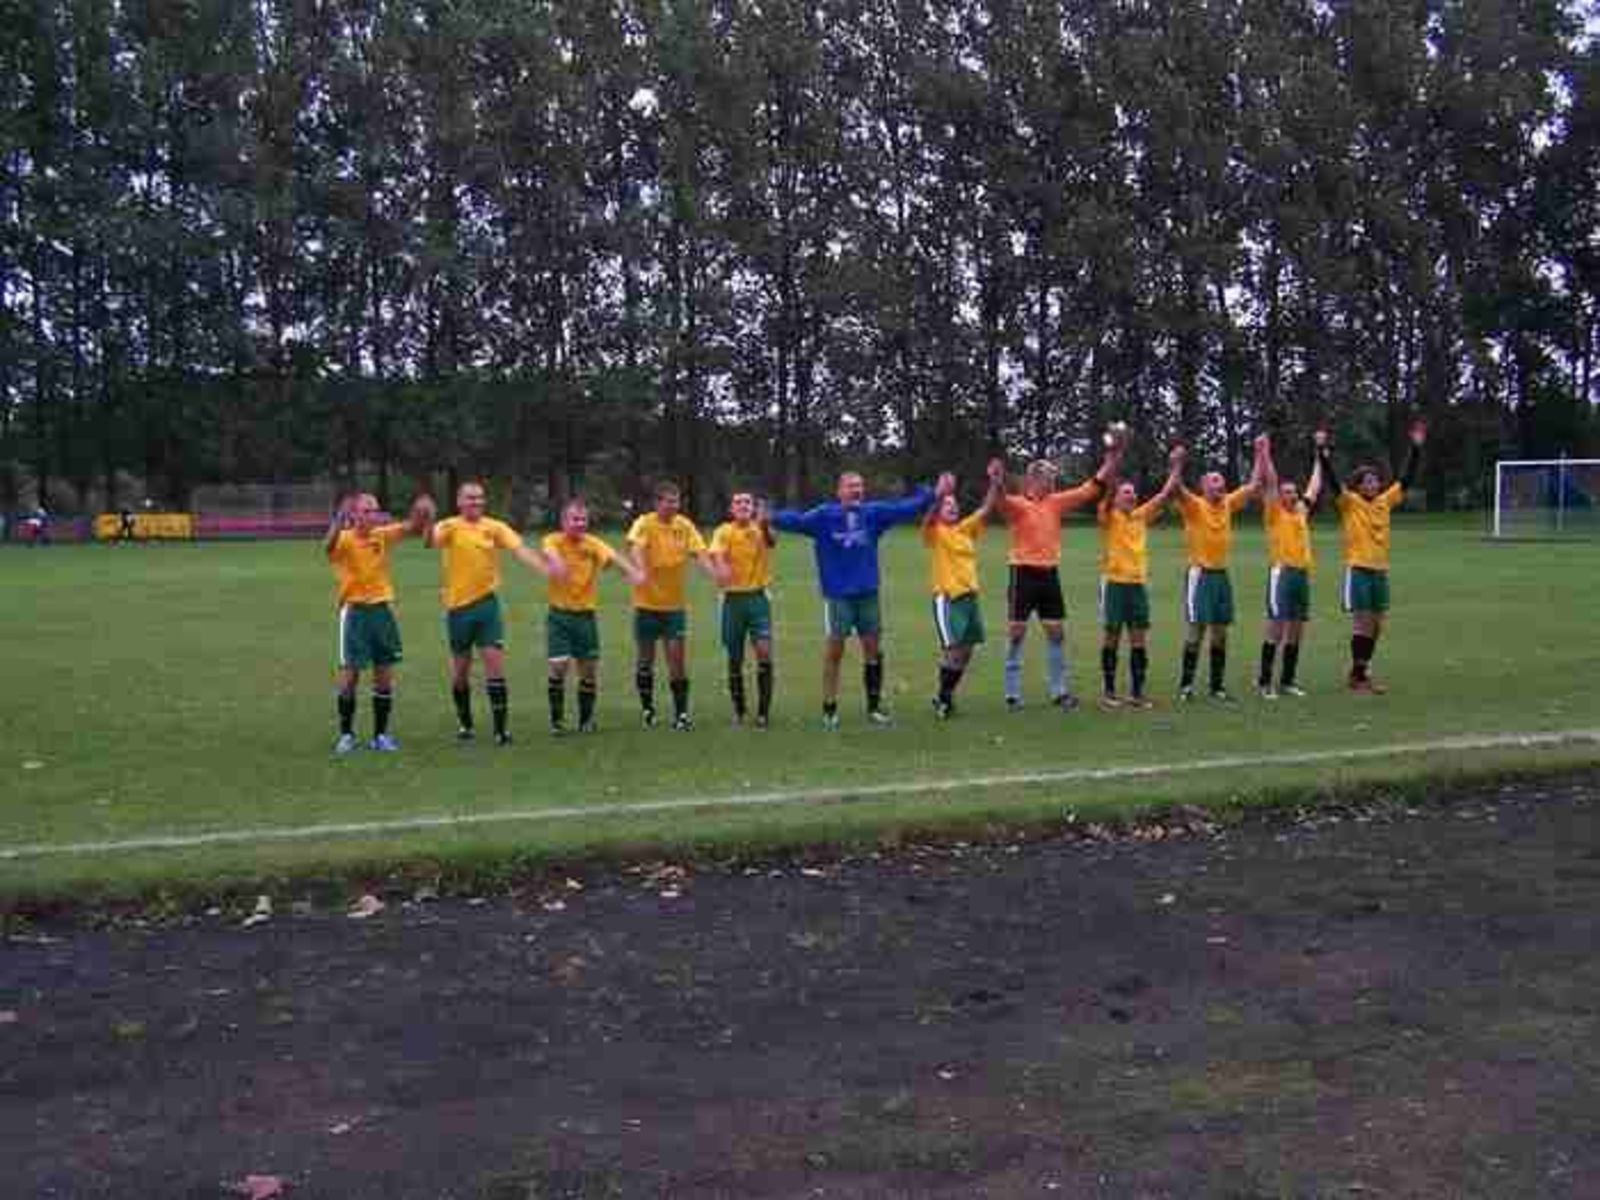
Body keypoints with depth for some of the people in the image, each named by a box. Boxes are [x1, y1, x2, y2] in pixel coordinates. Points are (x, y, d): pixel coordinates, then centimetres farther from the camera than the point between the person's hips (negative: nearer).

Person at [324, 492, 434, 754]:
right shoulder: (344, 539, -9)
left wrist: (421, 516, -34)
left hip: (382, 609, 4)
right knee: (350, 675, -2)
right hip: (355, 611, -4)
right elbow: (328, 547, -32)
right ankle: (346, 734, 12)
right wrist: (339, 520, -48)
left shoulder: (382, 535, 2)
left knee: (384, 676, 6)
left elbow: (410, 527, -11)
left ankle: (381, 735, 16)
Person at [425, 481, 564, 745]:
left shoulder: (495, 527, 1)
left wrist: (545, 567, -25)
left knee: (495, 664, -6)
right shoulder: (450, 527, -3)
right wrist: (428, 524, -44)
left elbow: (520, 550, -9)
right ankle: (464, 723, 27)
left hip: (487, 603, 1)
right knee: (460, 669, 9)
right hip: (458, 605, 0)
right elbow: (432, 541, -23)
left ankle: (502, 727, -1)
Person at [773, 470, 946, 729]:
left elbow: (905, 508, 5)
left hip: (868, 593, 4)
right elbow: (797, 521, -18)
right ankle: (829, 709, 13)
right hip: (837, 594, -4)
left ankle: (874, 706, 22)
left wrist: (931, 494, -4)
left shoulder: (873, 512, 4)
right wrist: (772, 516, -35)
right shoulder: (824, 516, -7)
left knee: (873, 649, 9)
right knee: (834, 650, 1)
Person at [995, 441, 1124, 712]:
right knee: (1016, 634, 0)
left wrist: (1112, 458, 6)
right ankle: (1013, 694, 6)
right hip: (1024, 574, -6)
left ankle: (1060, 691, 17)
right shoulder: (1017, 504, -6)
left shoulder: (1056, 502, 10)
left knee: (1056, 633, 8)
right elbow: (1000, 499, -28)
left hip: (1050, 575, 6)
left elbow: (1091, 488, 11)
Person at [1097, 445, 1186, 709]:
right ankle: (1109, 692, 10)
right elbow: (1106, 488, -17)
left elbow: (1165, 494, 11)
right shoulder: (1109, 517, -3)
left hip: (1139, 584, 5)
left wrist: (1176, 466, 6)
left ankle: (1137, 692, 11)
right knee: (1112, 638, 2)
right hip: (1115, 584, -5)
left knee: (1139, 640, 5)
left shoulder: (1141, 516, 11)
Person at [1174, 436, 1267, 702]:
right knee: (1196, 631, -8)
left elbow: (1253, 485, 15)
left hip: (1222, 574, 6)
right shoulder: (1194, 505, -7)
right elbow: (1177, 489, -24)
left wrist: (1260, 454, 11)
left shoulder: (1228, 503, 10)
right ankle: (1186, 685, -1)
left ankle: (1217, 685, 15)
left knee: (1220, 633, 8)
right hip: (1200, 574, -6)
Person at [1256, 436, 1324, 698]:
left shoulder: (1301, 512, 16)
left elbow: (1315, 487, 27)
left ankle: (1287, 681, 14)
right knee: (1276, 627, -9)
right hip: (1282, 572, -7)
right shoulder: (1274, 512, 0)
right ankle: (1264, 682, -5)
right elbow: (1270, 481, -8)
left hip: (1303, 573, 7)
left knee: (1296, 631, 8)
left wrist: (1319, 456, 33)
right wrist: (1265, 453, -12)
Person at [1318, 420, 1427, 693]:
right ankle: (1357, 677, 2)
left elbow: (1406, 478, 12)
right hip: (1358, 571, -6)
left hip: (1381, 571, 6)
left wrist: (1415, 448, 7)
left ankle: (1364, 673, 19)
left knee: (1375, 625, 9)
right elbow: (1332, 481, -17)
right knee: (1362, 624, -5)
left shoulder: (1385, 501, 9)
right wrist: (1323, 452, -29)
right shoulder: (1349, 502, -5)